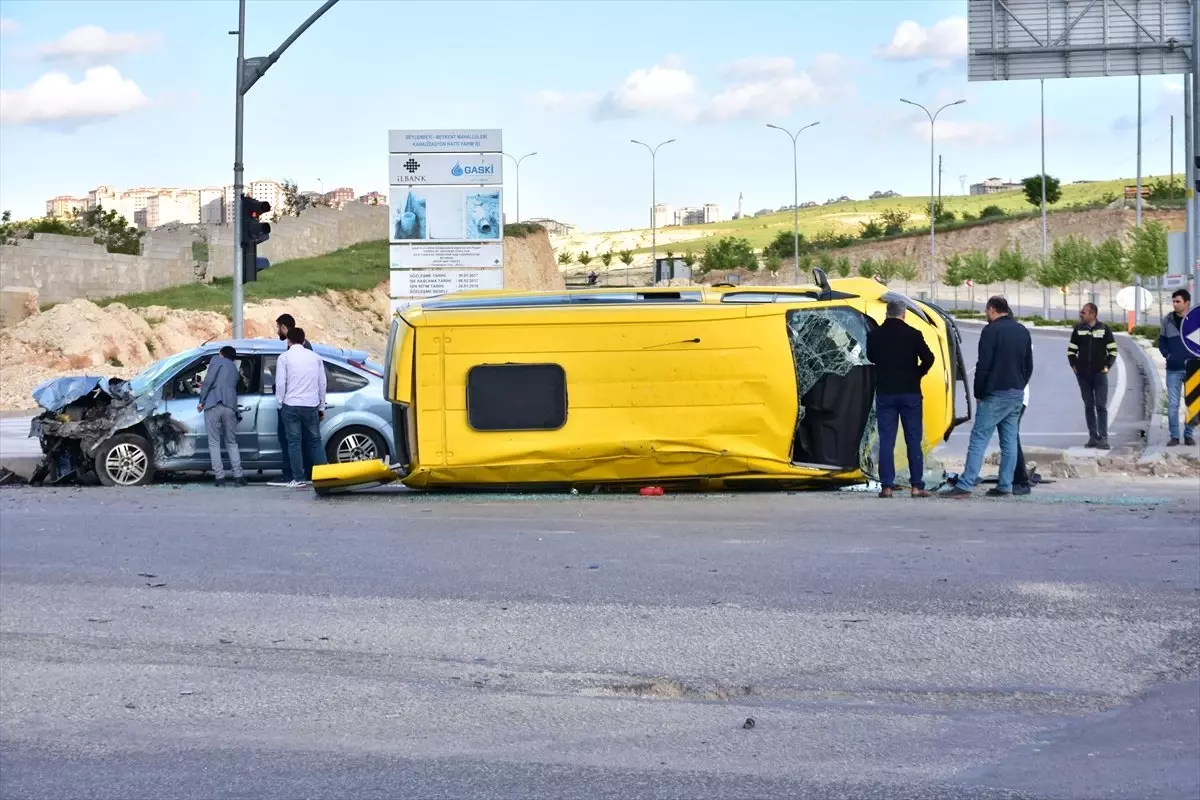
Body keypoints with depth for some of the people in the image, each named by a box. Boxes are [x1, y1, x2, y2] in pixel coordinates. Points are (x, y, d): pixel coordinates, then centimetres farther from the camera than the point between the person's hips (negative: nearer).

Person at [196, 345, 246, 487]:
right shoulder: (235, 369, 29)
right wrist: (204, 387, 49)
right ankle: (238, 476, 2)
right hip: (230, 406, 5)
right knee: (231, 443, 13)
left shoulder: (217, 360, 11)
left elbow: (209, 380, -4)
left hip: (213, 405, -5)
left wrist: (201, 400, 0)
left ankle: (220, 477, -7)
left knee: (214, 443, 0)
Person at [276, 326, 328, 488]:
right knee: (315, 441, 10)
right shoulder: (315, 357, 8)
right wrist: (322, 407, 18)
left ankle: (299, 478, -3)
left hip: (291, 405, -3)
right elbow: (322, 383, 11)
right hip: (311, 405, 3)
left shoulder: (284, 358, -3)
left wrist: (280, 403, 6)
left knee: (294, 441, 0)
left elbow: (280, 384, -7)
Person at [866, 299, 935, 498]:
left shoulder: (875, 335, -1)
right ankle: (917, 485, 2)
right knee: (913, 440, 5)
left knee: (886, 441, 4)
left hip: (885, 393, 1)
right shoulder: (912, 334, -7)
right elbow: (928, 358, -9)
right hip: (910, 392, -1)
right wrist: (916, 374, 7)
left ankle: (887, 486, -1)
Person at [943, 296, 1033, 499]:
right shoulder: (1023, 331, 13)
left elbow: (983, 365, -14)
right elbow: (1029, 366, 18)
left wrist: (978, 392, -5)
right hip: (1017, 394, 7)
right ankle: (1005, 486, 8)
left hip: (995, 394, -7)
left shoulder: (991, 330, -10)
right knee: (1009, 441, 9)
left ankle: (965, 485, -13)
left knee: (978, 439, -8)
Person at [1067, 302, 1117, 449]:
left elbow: (1113, 350, 4)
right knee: (1089, 406, 7)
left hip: (1100, 374, -3)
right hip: (1083, 375, 3)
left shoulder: (1104, 329, -1)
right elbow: (1071, 350, 14)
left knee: (1101, 406, -6)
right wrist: (1074, 365, 4)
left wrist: (1107, 366, -3)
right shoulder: (1078, 329, 6)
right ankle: (1093, 437, 12)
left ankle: (1103, 438, -7)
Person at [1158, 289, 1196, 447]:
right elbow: (1162, 341, 12)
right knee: (1172, 404, -1)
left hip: (1192, 369, -1)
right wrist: (1167, 355, -1)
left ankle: (1189, 435, 13)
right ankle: (1174, 436, 4)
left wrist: (1195, 358, -7)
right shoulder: (1167, 321, 2)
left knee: (1192, 404, 5)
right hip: (1173, 370, 1)